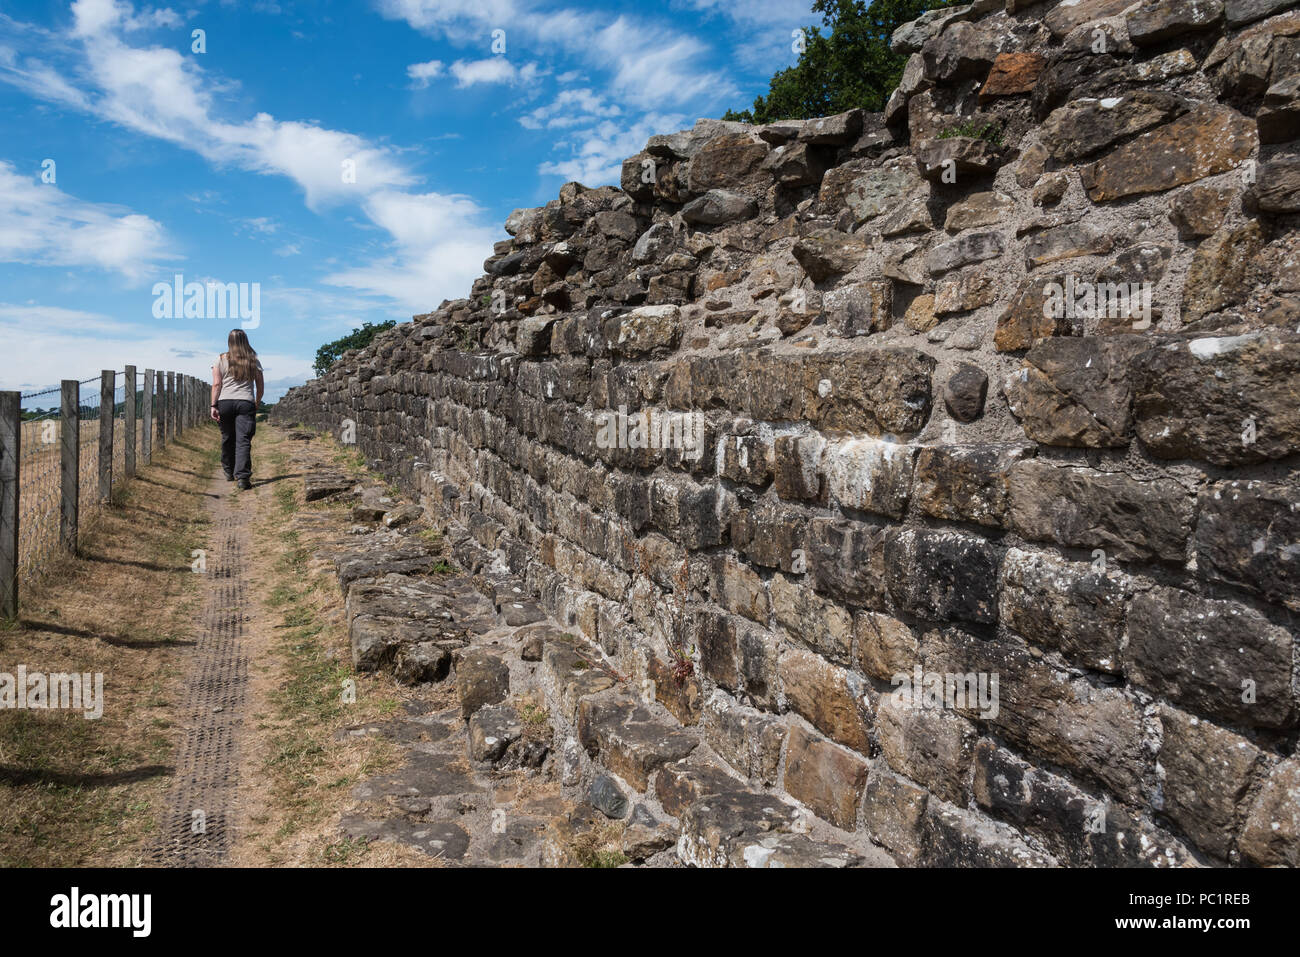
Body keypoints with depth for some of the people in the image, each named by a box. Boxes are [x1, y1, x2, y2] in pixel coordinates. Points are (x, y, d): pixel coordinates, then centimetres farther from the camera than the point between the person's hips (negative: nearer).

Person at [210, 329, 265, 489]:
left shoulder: (221, 359, 6)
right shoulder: (253, 361, 8)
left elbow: (216, 384, -2)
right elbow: (260, 387, 10)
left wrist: (214, 405, -2)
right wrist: (257, 404, 23)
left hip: (225, 402, 1)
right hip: (246, 403, -1)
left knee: (227, 439, 15)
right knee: (243, 440, -6)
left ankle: (229, 472, 29)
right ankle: (242, 477, -17)